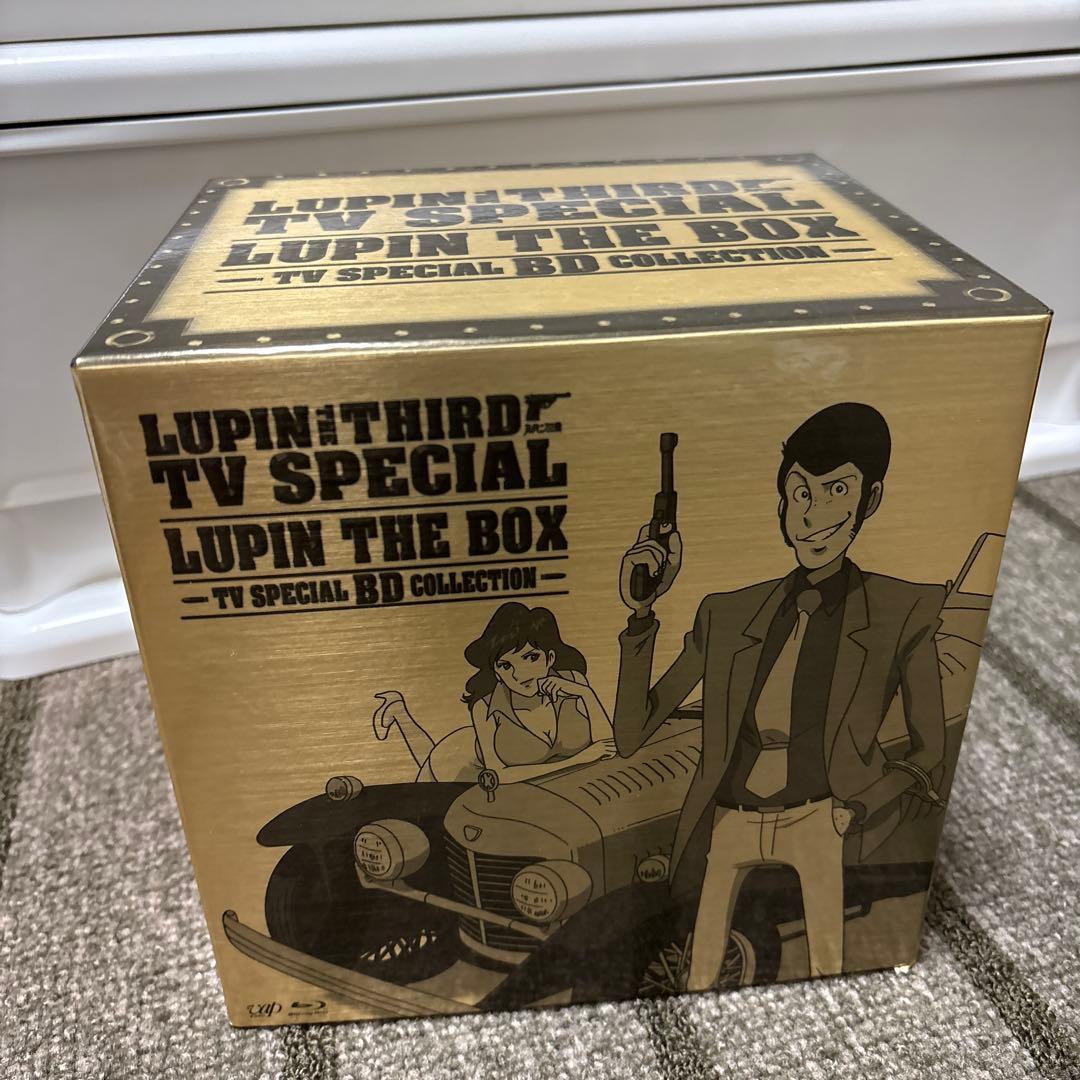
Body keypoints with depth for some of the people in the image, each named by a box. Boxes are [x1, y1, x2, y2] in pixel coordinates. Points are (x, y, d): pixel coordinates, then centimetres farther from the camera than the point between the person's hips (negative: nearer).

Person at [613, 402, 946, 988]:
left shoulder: (900, 611, 1)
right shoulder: (729, 614, 6)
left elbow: (929, 747, 11)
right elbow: (631, 734, 4)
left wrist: (861, 806, -8)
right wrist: (641, 612, -8)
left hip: (818, 818, -2)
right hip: (727, 824, 2)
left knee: (830, 970, -21)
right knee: (699, 981, -6)